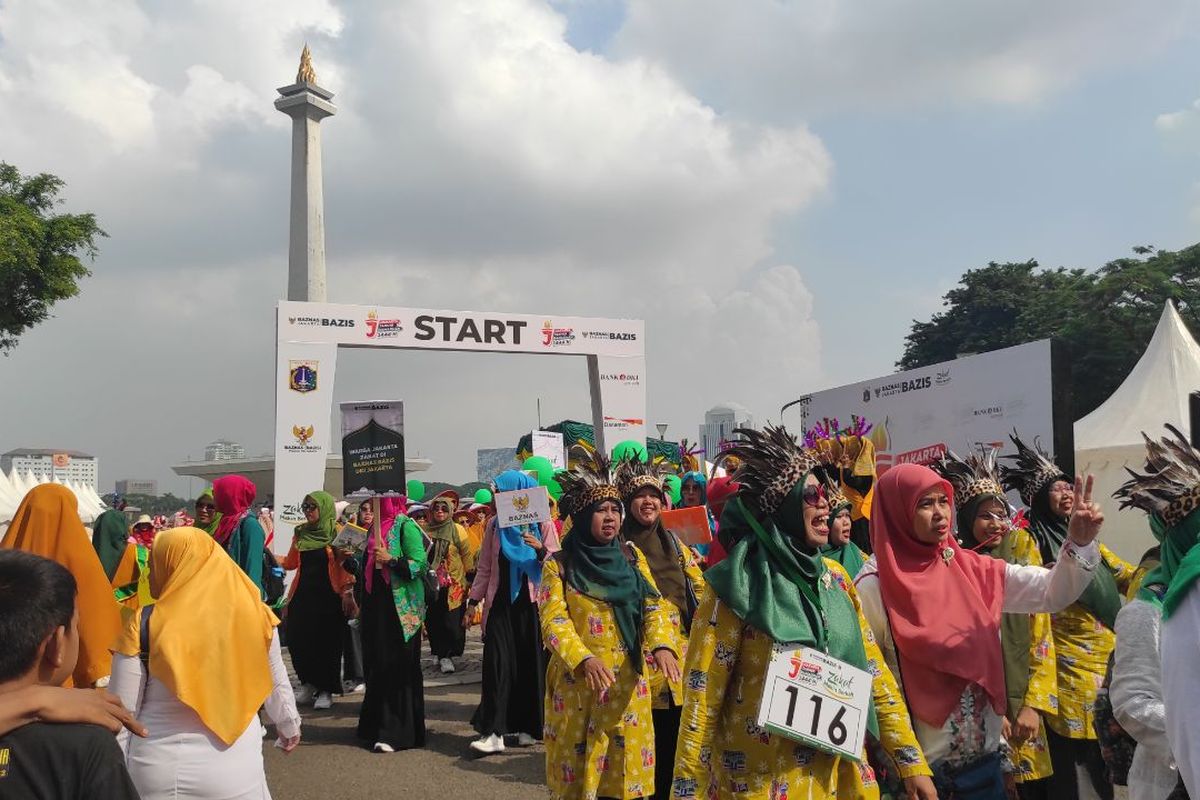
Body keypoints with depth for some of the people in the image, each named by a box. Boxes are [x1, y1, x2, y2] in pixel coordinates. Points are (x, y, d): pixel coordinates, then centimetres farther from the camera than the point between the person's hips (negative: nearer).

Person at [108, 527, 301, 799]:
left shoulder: (143, 625, -12)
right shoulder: (255, 615, -5)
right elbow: (276, 684, 9)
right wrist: (290, 726, 27)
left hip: (159, 771, -1)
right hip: (237, 766, 2)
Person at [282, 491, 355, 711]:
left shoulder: (337, 532, -4)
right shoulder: (301, 532, 10)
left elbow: (346, 564, -7)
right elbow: (290, 562, 14)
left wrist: (347, 592, -16)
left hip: (328, 595, -4)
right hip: (303, 593, 4)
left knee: (327, 643, 0)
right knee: (297, 639, 2)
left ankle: (326, 690, 13)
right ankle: (308, 684, 21)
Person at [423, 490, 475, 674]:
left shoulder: (457, 530, -2)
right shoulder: (426, 530, 4)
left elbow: (466, 555, 2)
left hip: (453, 584, -3)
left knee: (452, 622, -4)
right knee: (433, 620, 8)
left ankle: (446, 655, 4)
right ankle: (439, 653, 23)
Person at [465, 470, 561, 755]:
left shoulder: (542, 525, -1)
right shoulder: (494, 525, 8)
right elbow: (484, 567, 13)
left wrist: (540, 550, -20)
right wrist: (473, 601, 10)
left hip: (531, 604, -2)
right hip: (500, 604, 2)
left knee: (531, 663, 1)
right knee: (497, 662, -7)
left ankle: (527, 726, 14)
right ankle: (493, 731, -8)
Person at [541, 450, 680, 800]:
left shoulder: (632, 557, 6)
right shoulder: (559, 565, -4)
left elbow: (653, 606, -1)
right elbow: (553, 621, -11)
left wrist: (661, 645, -21)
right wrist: (584, 658, -28)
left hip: (628, 682, 3)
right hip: (577, 682, -3)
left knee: (627, 769, 9)